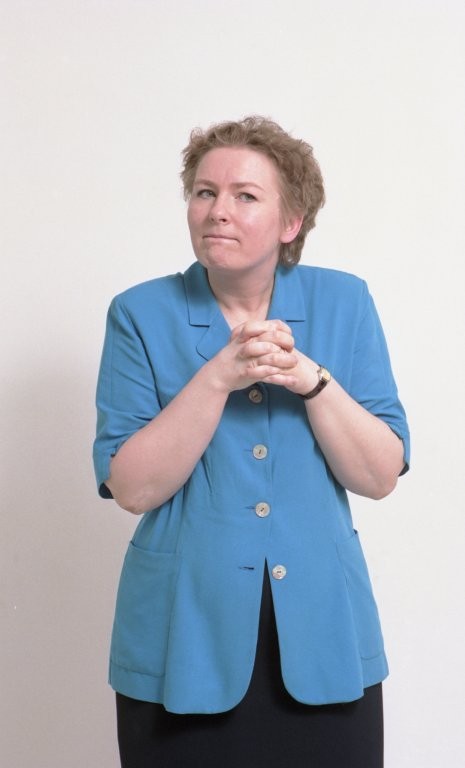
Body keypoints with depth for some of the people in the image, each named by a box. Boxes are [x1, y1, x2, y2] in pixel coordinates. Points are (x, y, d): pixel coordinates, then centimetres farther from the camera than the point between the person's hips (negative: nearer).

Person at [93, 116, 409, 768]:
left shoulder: (345, 304, 0)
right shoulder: (142, 315, -4)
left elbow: (380, 477, -5)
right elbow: (132, 488, -12)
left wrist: (312, 379, -19)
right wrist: (218, 376, -21)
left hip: (323, 640, 2)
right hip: (183, 644, -1)